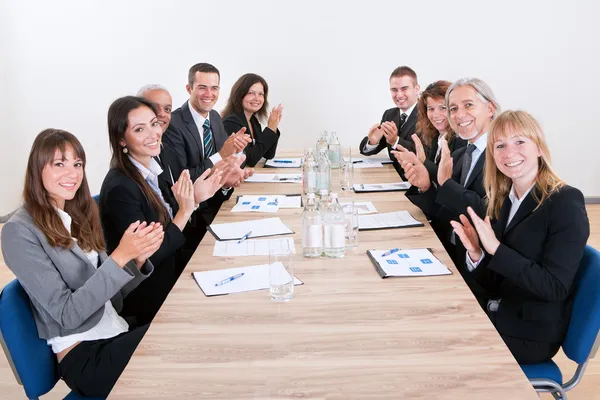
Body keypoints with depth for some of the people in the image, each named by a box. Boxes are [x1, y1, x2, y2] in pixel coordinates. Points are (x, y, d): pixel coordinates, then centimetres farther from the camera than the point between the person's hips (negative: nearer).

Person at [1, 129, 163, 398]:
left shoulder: (78, 215, 12)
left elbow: (111, 292, 11)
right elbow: (67, 313, -16)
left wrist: (138, 259, -9)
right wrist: (120, 256, -23)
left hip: (117, 332, 7)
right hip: (83, 356, -7)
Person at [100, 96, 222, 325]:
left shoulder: (153, 169, 0)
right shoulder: (120, 188, -24)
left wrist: (193, 199, -5)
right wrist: (185, 212, -23)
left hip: (169, 271, 7)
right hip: (148, 297, -7)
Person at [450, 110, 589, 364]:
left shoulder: (566, 203, -15)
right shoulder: (502, 200, 4)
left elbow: (555, 286, -22)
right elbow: (494, 282, 5)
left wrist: (496, 249, -28)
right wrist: (475, 255, -16)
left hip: (530, 334, -6)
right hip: (495, 315, 6)